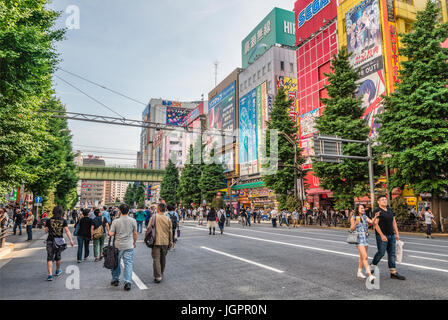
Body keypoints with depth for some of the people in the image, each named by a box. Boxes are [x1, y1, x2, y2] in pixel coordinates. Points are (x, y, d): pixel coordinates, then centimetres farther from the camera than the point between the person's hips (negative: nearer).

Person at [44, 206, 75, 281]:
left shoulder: (49, 220, -2)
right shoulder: (63, 221, -4)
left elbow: (46, 230, 2)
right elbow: (67, 231, -10)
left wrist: (44, 228, 25)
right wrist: (71, 240, -9)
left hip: (50, 241, -1)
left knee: (50, 258, 2)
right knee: (58, 256, 19)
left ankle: (50, 275, -8)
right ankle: (58, 271, 38)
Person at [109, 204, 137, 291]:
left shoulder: (115, 221, -8)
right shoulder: (133, 220, -5)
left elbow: (111, 234, -9)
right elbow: (135, 233, 1)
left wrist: (109, 231, 14)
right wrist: (135, 242, 16)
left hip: (118, 245, 0)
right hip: (129, 246, 0)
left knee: (116, 263, 17)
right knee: (128, 264, 1)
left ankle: (115, 280, 29)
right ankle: (127, 282, -6)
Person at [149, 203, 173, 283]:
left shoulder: (154, 217, -7)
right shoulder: (168, 219, 2)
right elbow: (170, 232, 7)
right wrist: (170, 242, 16)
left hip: (156, 241, -3)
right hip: (165, 242, 4)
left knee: (156, 259, 1)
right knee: (163, 258, 17)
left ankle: (158, 277, -3)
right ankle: (161, 274, 30)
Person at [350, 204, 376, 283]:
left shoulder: (365, 216, 8)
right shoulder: (353, 217, -5)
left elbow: (372, 222, -6)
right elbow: (352, 229, -3)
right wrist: (356, 223, -22)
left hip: (366, 237, 6)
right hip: (359, 238, -6)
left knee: (362, 256, 15)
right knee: (365, 257, -17)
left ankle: (359, 272, 29)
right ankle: (370, 276, -21)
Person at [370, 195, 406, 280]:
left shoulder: (390, 209, 11)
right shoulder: (377, 211, -11)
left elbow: (394, 222, 16)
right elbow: (375, 224, -17)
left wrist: (397, 233, 10)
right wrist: (382, 235, -22)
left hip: (391, 235, 7)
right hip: (382, 235, -7)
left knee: (392, 254, 6)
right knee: (381, 253, -2)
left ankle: (393, 273, 11)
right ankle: (372, 266, 18)